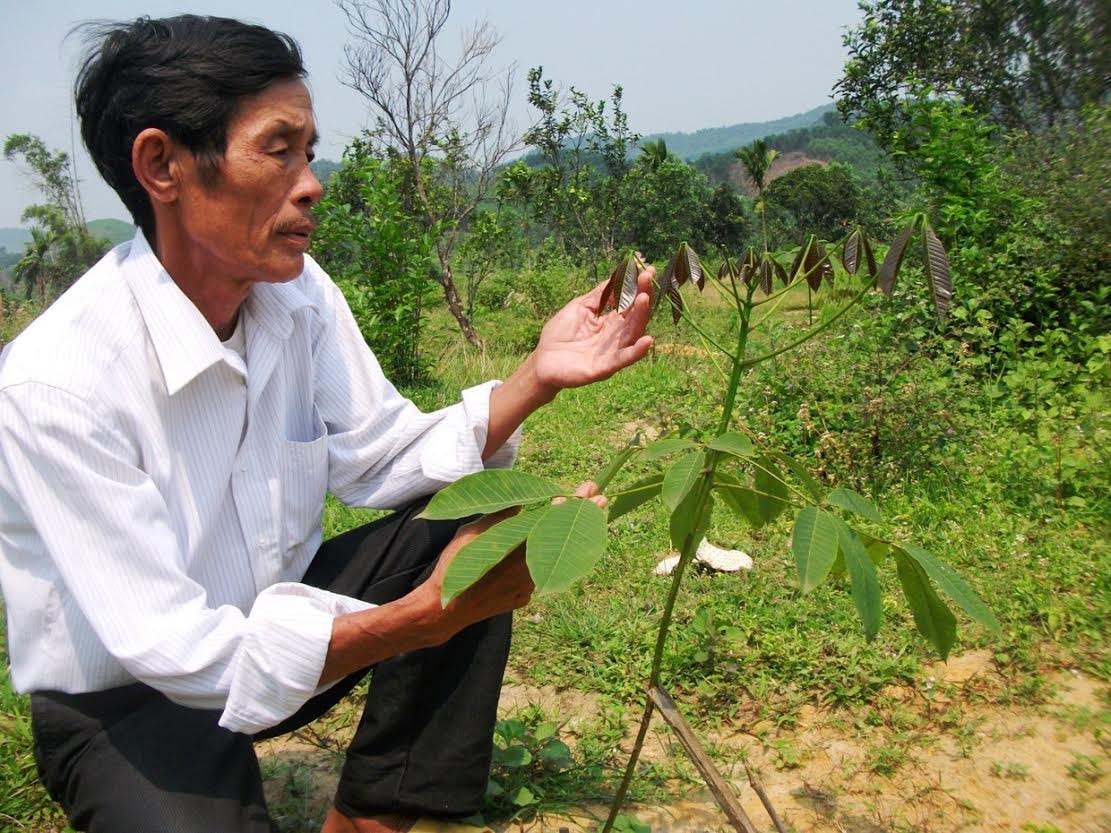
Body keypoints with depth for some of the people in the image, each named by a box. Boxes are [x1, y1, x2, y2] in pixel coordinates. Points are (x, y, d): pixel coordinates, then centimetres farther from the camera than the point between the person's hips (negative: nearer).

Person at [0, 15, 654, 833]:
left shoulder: (297, 291, -10)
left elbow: (382, 462, -5)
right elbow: (177, 652, -28)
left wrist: (537, 377, -18)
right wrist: (431, 614, -34)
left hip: (271, 610, 7)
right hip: (128, 699, -6)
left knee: (471, 514, -12)